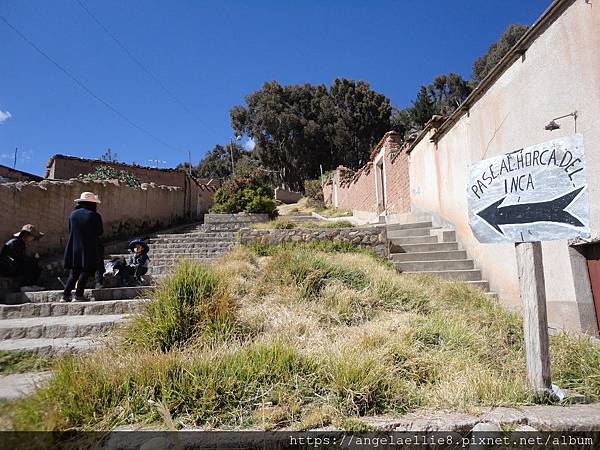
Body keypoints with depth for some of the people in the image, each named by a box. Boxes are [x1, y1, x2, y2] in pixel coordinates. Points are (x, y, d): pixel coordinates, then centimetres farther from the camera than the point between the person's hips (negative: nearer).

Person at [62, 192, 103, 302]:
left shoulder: (73, 214, 6)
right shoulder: (94, 216, -10)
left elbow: (69, 230, 15)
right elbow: (99, 233, -2)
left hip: (73, 248, 5)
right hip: (88, 249, -5)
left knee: (74, 272, 14)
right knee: (85, 272, 3)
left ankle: (66, 294, 12)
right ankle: (79, 294, 1)